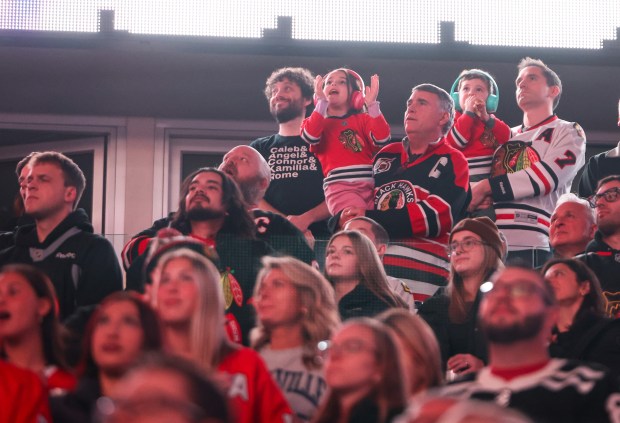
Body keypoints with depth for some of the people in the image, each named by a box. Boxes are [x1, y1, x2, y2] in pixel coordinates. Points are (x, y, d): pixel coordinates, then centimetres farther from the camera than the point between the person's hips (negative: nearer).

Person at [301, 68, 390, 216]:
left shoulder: (363, 119, 21)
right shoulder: (317, 121, 18)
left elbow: (382, 138, 0)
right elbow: (310, 137, -7)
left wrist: (372, 104, -5)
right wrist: (322, 101, -6)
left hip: (370, 184, 3)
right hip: (339, 186, -3)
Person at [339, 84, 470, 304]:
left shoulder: (451, 162, 4)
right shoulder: (386, 156, 22)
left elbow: (436, 215, -10)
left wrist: (371, 219, -14)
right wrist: (345, 218, -4)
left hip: (420, 275, -5)